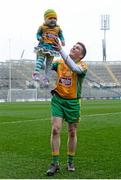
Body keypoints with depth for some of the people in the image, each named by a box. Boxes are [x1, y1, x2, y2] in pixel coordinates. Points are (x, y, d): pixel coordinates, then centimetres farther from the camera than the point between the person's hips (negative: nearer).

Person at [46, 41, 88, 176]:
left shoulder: (83, 66, -9)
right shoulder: (60, 62, 3)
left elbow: (74, 68, -31)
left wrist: (61, 50, -38)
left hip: (72, 102, -1)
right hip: (58, 99, 1)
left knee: (72, 133, 9)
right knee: (55, 129, -11)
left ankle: (70, 162, 25)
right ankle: (55, 163, -4)